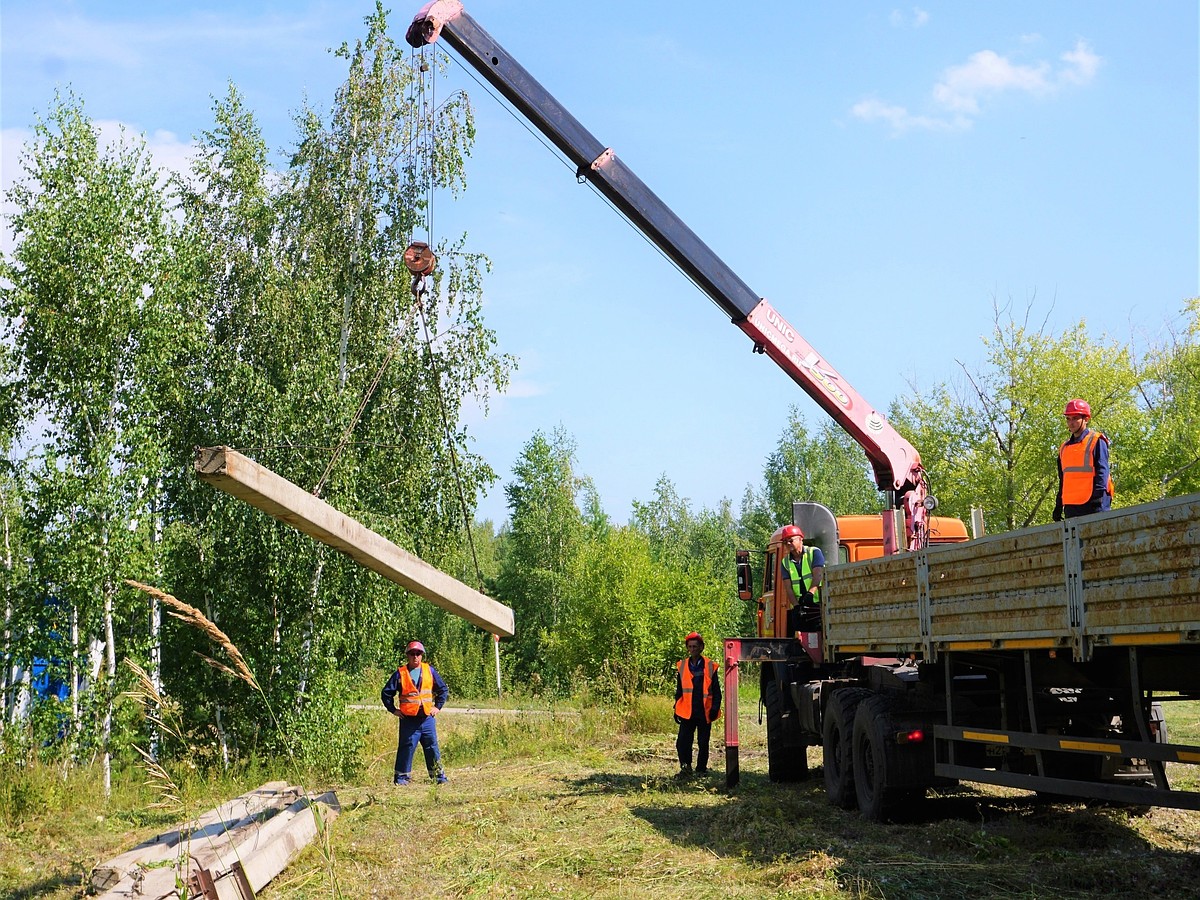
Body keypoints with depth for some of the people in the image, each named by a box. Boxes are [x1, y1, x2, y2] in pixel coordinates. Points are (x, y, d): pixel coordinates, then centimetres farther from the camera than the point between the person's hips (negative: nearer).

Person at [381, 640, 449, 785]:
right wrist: (393, 709, 1)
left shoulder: (430, 671, 7)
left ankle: (439, 775, 12)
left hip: (427, 718, 2)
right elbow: (386, 693, 5)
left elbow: (443, 689, 15)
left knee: (432, 747, 5)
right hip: (408, 720, -2)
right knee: (406, 748, -1)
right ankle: (401, 777, 7)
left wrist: (438, 706, 8)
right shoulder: (400, 674, 0)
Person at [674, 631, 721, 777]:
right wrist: (676, 709, 10)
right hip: (687, 712, 1)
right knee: (682, 742, -9)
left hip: (704, 712, -1)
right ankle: (685, 767, 2)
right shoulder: (682, 666, 6)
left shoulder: (710, 667, -1)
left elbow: (716, 690, 3)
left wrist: (715, 708, -5)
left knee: (703, 743, 8)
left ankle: (701, 770, 20)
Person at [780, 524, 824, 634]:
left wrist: (810, 593, -28)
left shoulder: (814, 552, 2)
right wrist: (796, 606, -13)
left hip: (817, 604, -4)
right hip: (798, 606, 4)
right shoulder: (785, 562, 12)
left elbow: (818, 575, -12)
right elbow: (788, 587, 3)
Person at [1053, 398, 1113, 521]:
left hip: (1092, 503, -7)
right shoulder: (1064, 447, 21)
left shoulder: (1096, 441, 1)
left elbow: (1102, 471, -9)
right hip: (1070, 505, 7)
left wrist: (1098, 496, -19)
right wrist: (1058, 506, 19)